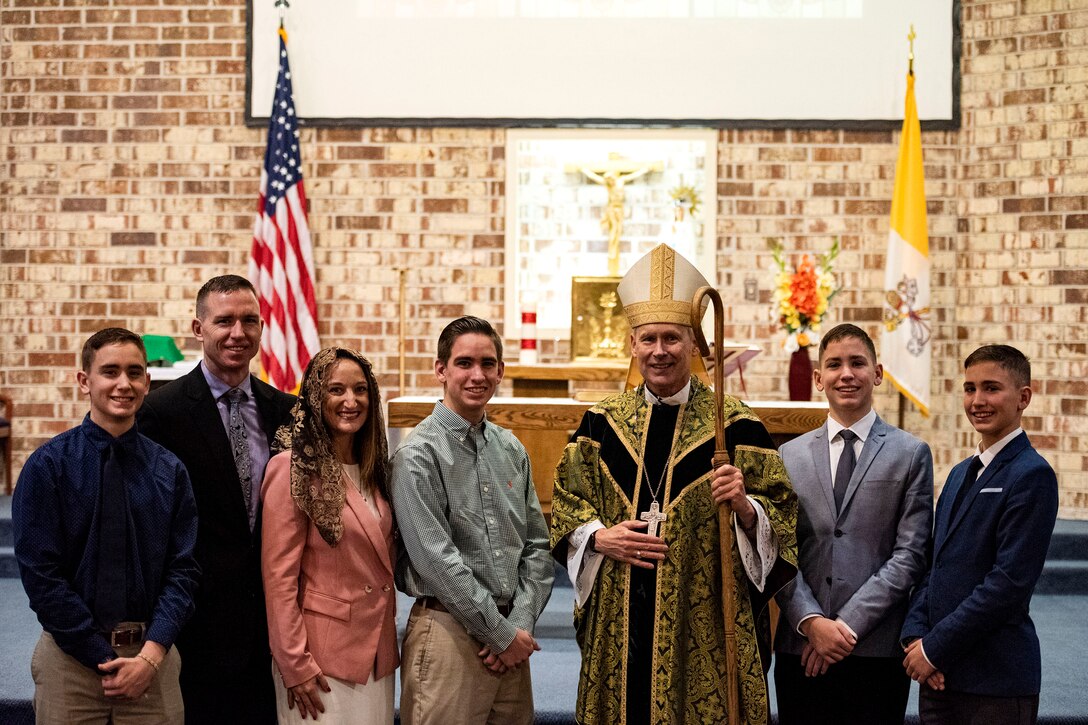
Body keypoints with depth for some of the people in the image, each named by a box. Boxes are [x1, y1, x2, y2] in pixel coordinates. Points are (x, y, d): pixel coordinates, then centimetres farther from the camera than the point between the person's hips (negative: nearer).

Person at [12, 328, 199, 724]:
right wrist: (106, 660, -11)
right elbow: (40, 573, -8)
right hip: (71, 658, -2)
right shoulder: (48, 465, -5)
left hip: (153, 658, 2)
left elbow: (182, 569, 0)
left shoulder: (170, 470, 2)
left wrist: (151, 654, -12)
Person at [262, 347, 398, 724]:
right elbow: (279, 576, -13)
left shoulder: (372, 467, 10)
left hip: (377, 650, 7)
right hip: (321, 654, -7)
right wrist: (295, 665, -16)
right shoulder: (293, 468, -12)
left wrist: (386, 632, 10)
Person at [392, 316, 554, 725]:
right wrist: (501, 634, -11)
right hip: (448, 629, -5)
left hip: (512, 636, 6)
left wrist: (521, 624, -3)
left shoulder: (511, 449, 9)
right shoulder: (418, 454, -9)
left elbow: (536, 545, 10)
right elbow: (436, 560, -15)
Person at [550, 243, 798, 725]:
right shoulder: (603, 422, 7)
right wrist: (600, 537, -6)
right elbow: (565, 501, 12)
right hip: (620, 619, 3)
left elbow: (780, 515, -2)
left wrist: (744, 507, -22)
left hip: (703, 619, -2)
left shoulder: (733, 424, -2)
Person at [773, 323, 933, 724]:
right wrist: (810, 621, -10)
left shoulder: (911, 454, 3)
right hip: (800, 647, 2)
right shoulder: (790, 455, 10)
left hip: (878, 649, -2)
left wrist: (849, 624, -10)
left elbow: (910, 554, -3)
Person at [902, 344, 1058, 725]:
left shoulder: (1032, 475, -11)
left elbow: (1011, 582, -18)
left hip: (996, 681, -7)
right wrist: (916, 635, -3)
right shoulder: (961, 473, 14)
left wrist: (935, 648, -14)